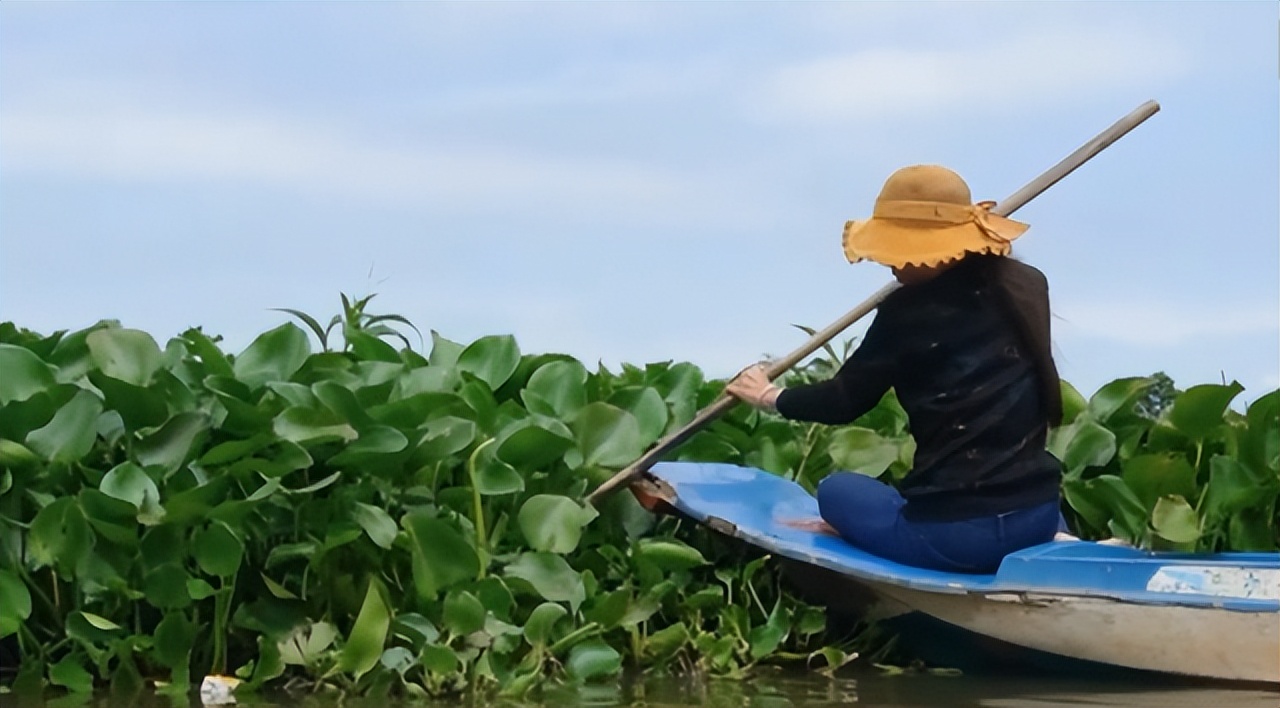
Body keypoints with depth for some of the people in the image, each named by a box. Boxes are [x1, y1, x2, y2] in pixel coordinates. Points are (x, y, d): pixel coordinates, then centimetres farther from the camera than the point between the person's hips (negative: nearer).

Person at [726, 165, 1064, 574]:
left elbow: (845, 400, 5)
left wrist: (769, 396, 23)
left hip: (955, 533, -5)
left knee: (836, 489, 22)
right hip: (1039, 514, 5)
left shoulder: (908, 313, -9)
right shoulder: (1028, 285, 5)